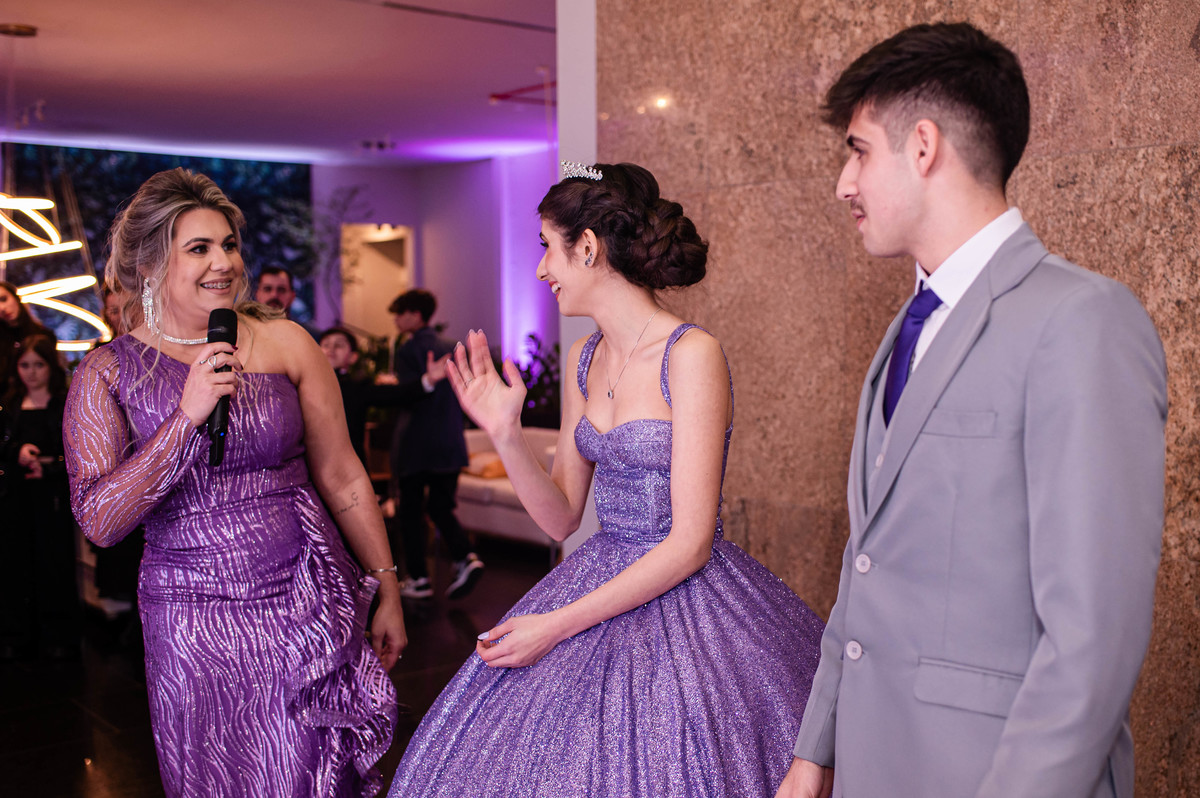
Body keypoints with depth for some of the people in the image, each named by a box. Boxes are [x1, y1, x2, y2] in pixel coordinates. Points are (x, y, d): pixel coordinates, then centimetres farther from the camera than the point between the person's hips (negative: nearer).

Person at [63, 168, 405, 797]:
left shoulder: (285, 344, 0)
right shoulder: (107, 373, 0)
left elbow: (342, 479, 5)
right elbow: (100, 522, -9)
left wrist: (388, 592, 8)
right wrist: (187, 415, -18)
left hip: (307, 603, 0)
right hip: (195, 628, 0)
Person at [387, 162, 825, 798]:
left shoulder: (691, 354, -17)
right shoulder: (585, 358, 5)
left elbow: (690, 543, -19)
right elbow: (562, 518, 8)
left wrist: (556, 625, -17)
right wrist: (506, 436, -8)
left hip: (683, 598, -7)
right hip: (600, 575, 7)